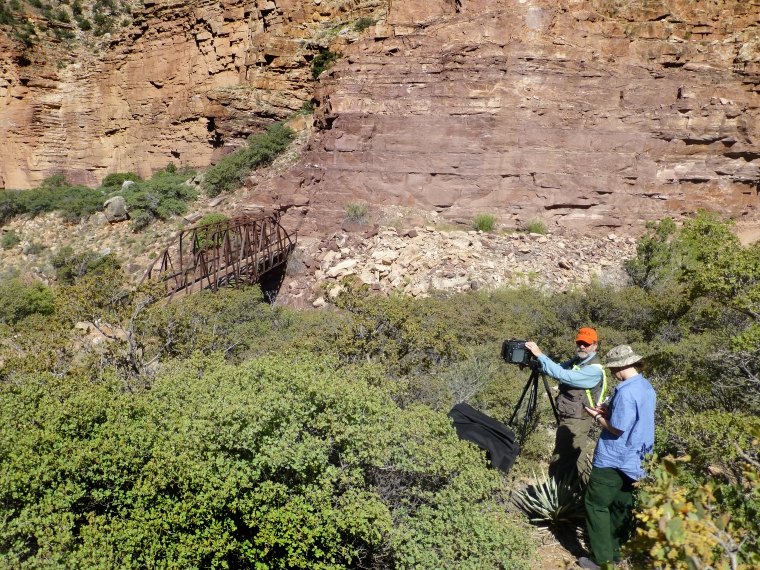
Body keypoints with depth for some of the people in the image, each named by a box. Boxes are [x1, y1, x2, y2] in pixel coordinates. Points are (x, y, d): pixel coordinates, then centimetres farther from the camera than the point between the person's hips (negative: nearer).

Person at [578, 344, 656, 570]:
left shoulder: (626, 392, -23)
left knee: (596, 504, 0)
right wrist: (609, 411, 10)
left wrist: (598, 417, -6)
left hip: (613, 460, -9)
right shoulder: (647, 387, 8)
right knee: (621, 506, 15)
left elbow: (617, 428, -22)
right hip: (632, 459, 9)